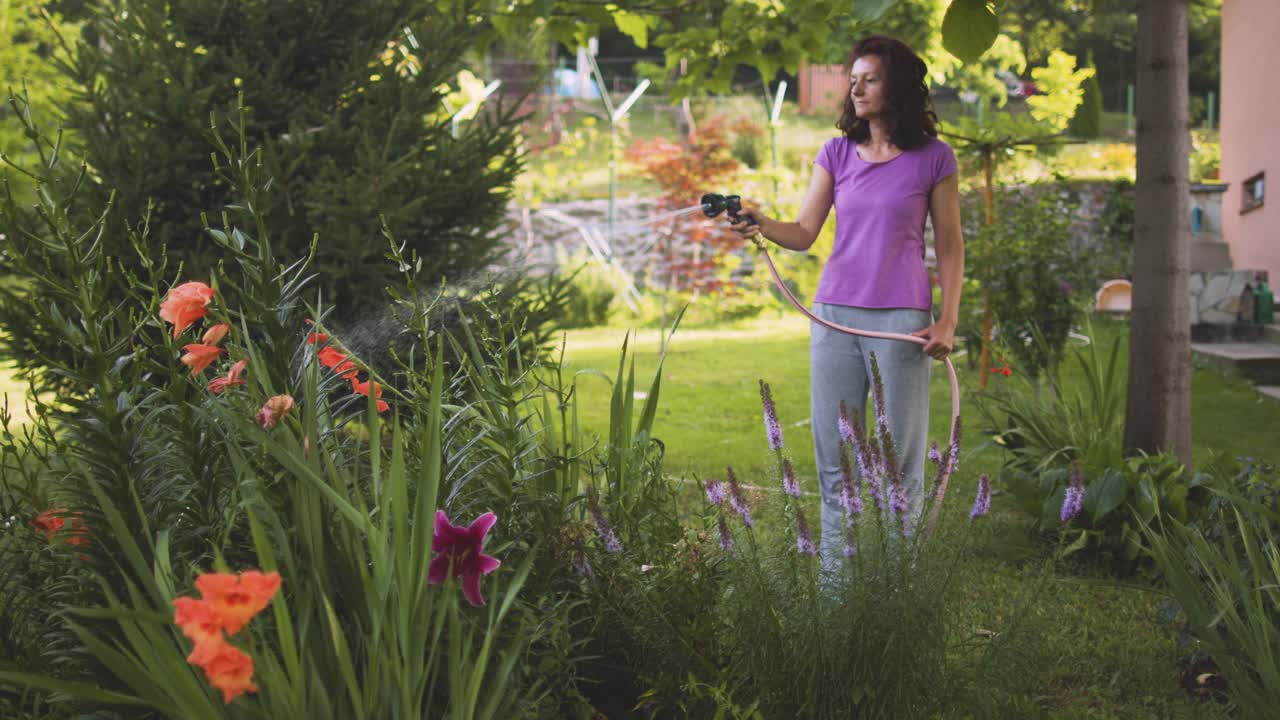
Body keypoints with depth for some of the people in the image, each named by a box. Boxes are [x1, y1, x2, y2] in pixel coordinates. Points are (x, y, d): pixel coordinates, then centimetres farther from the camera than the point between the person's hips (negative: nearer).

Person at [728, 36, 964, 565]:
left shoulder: (933, 158, 0)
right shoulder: (837, 154, 8)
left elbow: (949, 247, 3)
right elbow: (804, 234, 3)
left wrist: (947, 322, -5)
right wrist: (761, 225, -18)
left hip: (901, 318, -3)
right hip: (835, 313, 4)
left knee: (899, 456, 2)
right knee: (833, 456, 6)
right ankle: (835, 575, 14)